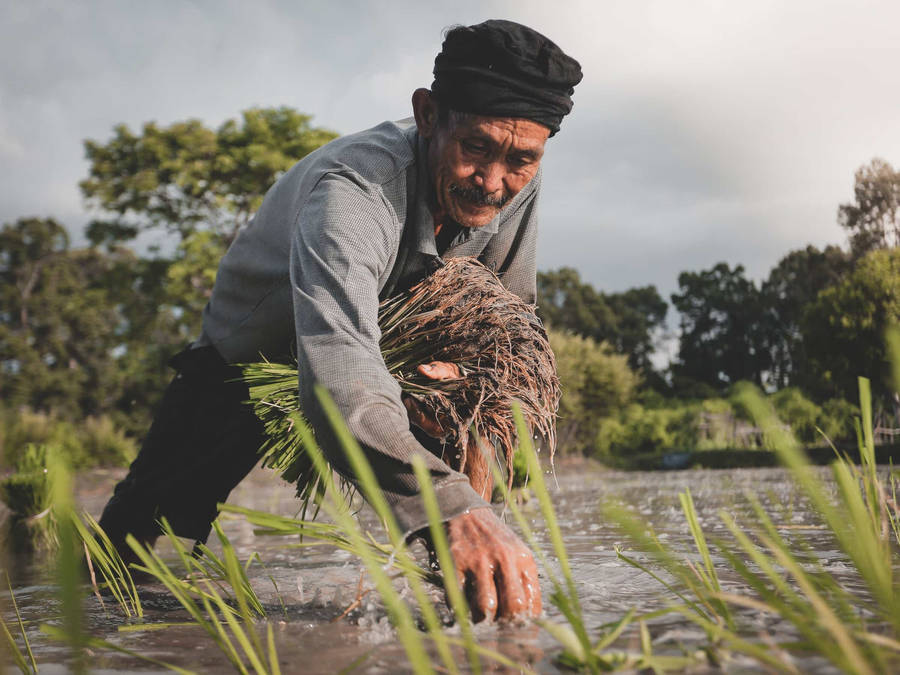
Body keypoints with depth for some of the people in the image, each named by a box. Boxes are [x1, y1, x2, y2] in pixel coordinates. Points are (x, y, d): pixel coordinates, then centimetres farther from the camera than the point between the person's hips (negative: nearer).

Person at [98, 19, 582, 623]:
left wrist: (465, 370, -29)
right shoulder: (352, 190, -43)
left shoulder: (516, 184, -23)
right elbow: (339, 379, -59)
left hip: (391, 343, 4)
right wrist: (453, 508, -74)